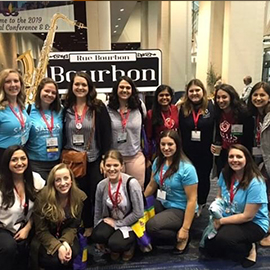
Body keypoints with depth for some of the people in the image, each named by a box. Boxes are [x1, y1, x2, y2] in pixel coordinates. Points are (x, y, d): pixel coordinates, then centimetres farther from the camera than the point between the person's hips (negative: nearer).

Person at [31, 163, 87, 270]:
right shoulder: (42, 197, -21)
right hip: (46, 237, -2)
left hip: (67, 236, 2)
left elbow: (73, 226, -6)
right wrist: (58, 246, -29)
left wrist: (65, 242, -26)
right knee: (54, 259, -27)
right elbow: (41, 230, -16)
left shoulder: (80, 197, -13)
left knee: (72, 254, -27)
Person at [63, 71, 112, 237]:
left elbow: (106, 134, -7)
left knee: (96, 194, 5)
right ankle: (88, 226, 31)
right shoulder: (66, 108, 3)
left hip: (94, 160, -3)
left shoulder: (98, 107, -5)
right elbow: (61, 136, 7)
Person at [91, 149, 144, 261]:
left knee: (115, 244, -28)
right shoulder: (101, 185, -7)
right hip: (111, 221, 5)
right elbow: (98, 212, 6)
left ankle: (129, 245, 8)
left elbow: (138, 213, -18)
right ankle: (114, 248, 10)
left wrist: (117, 223, -12)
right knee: (97, 235, -24)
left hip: (130, 224, -4)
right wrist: (98, 239, 11)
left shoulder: (131, 183, -22)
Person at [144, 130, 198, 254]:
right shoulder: (158, 161, -2)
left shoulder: (187, 168, -22)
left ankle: (182, 238, -1)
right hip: (162, 204, 7)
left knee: (151, 226, -25)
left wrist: (185, 229, -19)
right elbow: (152, 185, 12)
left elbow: (192, 200, -19)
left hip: (180, 210, -7)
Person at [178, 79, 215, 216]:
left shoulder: (211, 106, -8)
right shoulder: (184, 108, 1)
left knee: (203, 177, 15)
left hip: (206, 151, -1)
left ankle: (201, 205, 33)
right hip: (188, 151, 2)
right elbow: (179, 130, 2)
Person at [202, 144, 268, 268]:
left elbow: (247, 216, -22)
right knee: (209, 248, -5)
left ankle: (248, 250, -1)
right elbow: (220, 197, 10)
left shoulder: (255, 183, -25)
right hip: (228, 219, 6)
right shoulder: (225, 174, -6)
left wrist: (221, 221, -19)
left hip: (254, 224, -6)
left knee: (223, 238, -32)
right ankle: (240, 246, 18)